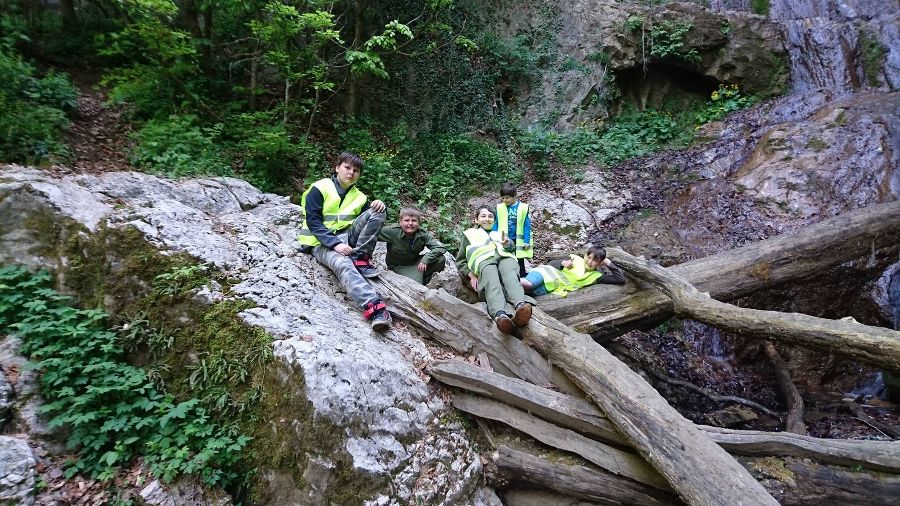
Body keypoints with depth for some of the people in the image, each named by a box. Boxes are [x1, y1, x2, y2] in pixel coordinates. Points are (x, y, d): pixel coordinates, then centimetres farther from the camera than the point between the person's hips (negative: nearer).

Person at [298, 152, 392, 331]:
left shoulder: (359, 196, 17)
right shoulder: (319, 188, -1)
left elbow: (374, 218, 11)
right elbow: (313, 222, -11)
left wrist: (379, 206, -13)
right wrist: (335, 244, -25)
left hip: (347, 238, 6)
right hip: (322, 243, -5)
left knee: (377, 211, -13)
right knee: (344, 264, -39)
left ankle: (361, 259, -18)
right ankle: (374, 306, -58)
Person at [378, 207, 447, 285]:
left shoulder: (423, 235, -15)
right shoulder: (393, 231, -20)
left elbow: (441, 248, -21)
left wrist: (425, 260, -32)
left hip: (416, 263, 4)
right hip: (398, 266, -4)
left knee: (440, 259, -17)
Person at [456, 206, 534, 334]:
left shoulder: (498, 234, 44)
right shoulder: (469, 234, 37)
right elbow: (460, 262, 25)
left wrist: (508, 243, -2)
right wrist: (472, 276, 4)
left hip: (505, 257, 3)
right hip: (484, 261, -2)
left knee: (510, 277, -37)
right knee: (492, 283, -39)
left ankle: (521, 305, -65)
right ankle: (500, 316, -65)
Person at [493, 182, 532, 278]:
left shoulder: (522, 207, -7)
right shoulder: (499, 208, -2)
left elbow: (527, 225, -5)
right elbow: (496, 224, 3)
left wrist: (527, 241, -7)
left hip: (518, 241, -1)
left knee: (520, 263, 12)